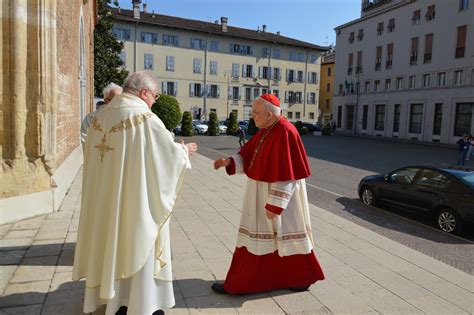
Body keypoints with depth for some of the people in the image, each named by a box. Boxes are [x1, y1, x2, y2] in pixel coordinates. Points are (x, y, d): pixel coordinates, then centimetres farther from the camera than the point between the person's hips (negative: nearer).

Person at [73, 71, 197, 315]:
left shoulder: (100, 117, 3)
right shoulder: (146, 118, -17)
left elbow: (94, 156, 13)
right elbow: (169, 153, -12)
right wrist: (184, 150, 9)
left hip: (106, 199, 7)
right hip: (138, 199, -6)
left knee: (112, 241, 20)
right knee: (140, 244, 9)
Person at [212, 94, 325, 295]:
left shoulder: (285, 134, -22)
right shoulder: (266, 131, 7)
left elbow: (286, 174, -24)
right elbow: (248, 156, 10)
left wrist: (275, 204, -22)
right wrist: (229, 162, -8)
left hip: (278, 194, -9)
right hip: (261, 192, 10)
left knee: (285, 234, 6)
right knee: (257, 235, 15)